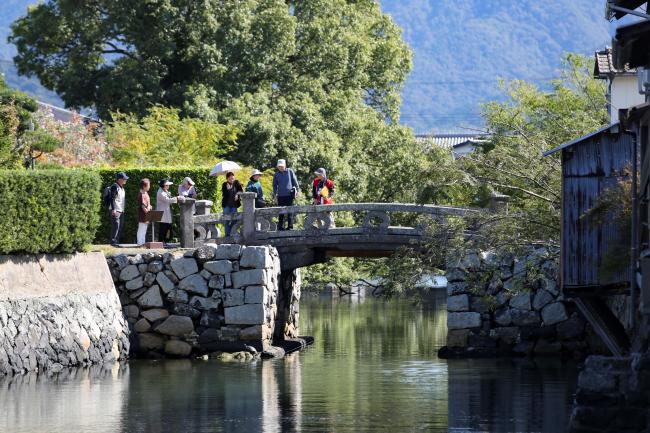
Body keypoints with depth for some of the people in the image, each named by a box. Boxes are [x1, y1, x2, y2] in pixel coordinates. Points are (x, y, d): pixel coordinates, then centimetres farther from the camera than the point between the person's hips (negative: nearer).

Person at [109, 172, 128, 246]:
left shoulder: (121, 187, 18)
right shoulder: (115, 186, -10)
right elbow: (112, 198, -17)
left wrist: (123, 209, 23)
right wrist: (113, 209, -22)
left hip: (121, 210, 10)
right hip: (116, 210, -10)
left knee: (120, 226, 10)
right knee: (116, 225, -13)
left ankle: (117, 241, 15)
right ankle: (113, 241, -12)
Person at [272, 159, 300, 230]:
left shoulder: (290, 172, 4)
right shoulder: (276, 174, 8)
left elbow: (295, 181, 8)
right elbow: (275, 185, 13)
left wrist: (297, 190, 4)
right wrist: (275, 193, 2)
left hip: (289, 195, -2)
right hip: (281, 196, 2)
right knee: (281, 213, 2)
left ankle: (290, 226, 0)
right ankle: (281, 227, 6)